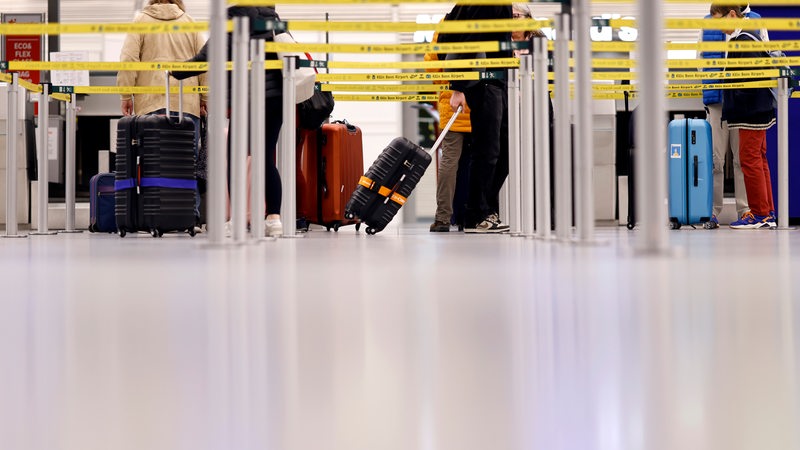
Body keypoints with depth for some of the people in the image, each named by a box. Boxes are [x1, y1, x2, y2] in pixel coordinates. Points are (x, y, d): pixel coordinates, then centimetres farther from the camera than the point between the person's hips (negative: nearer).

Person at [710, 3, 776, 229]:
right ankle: (767, 214, 16)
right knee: (758, 160, 11)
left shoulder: (746, 40, -16)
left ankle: (759, 214, -1)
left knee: (750, 160, -6)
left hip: (752, 112, -11)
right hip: (756, 111, 11)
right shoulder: (737, 39, 15)